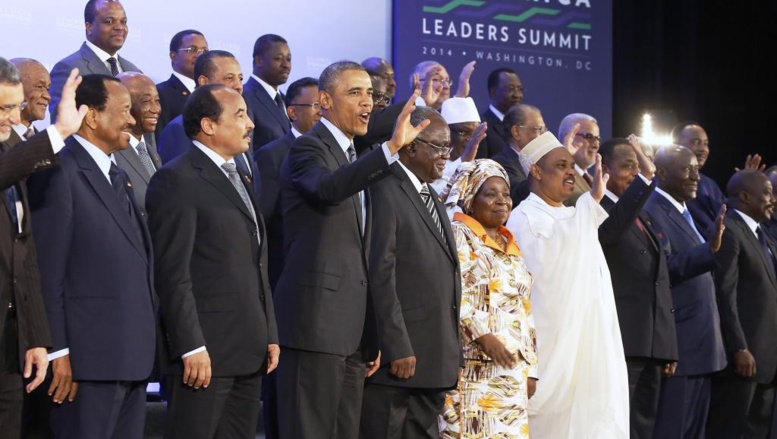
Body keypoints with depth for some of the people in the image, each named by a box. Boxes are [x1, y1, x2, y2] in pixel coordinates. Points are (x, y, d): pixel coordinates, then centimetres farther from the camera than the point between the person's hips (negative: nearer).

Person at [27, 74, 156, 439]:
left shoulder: (117, 178, 19)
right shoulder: (59, 173, -9)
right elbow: (47, 271, -14)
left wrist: (143, 345, 14)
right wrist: (57, 351, -17)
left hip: (132, 355, 9)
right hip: (89, 357, -8)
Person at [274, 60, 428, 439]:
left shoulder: (354, 157, 20)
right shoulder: (308, 148, -6)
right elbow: (327, 188, -32)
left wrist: (372, 336, 20)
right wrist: (392, 147, -41)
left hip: (353, 326, 9)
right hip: (316, 319, -9)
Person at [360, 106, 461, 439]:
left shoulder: (431, 196, 19)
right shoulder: (385, 192, -11)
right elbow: (380, 277, -16)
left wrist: (451, 354, 17)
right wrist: (398, 349, -19)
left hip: (434, 359, 9)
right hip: (397, 355, -9)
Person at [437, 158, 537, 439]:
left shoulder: (511, 246, 21)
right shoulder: (459, 234, 0)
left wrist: (529, 367, 15)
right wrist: (483, 335, -22)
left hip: (512, 368, 7)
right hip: (475, 364, -7)